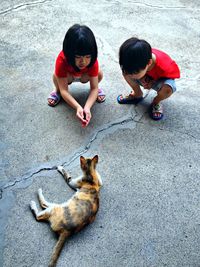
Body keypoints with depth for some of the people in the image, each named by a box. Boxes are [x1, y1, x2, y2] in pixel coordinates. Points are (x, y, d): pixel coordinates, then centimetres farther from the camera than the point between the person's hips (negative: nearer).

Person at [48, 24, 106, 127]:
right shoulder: (62, 60, -40)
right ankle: (57, 91, 0)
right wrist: (78, 107, -54)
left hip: (84, 76, 1)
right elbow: (64, 90, -39)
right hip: (68, 75, -1)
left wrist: (87, 107, -52)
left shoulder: (92, 60, -35)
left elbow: (94, 88, -33)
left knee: (99, 74, -31)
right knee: (57, 77, -36)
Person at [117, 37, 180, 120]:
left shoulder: (164, 66, -41)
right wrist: (141, 78, -24)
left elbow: (174, 74, -18)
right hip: (146, 77, 4)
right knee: (126, 71, -21)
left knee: (168, 89, -38)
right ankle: (138, 94, 8)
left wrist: (153, 82, -24)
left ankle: (156, 102, 0)